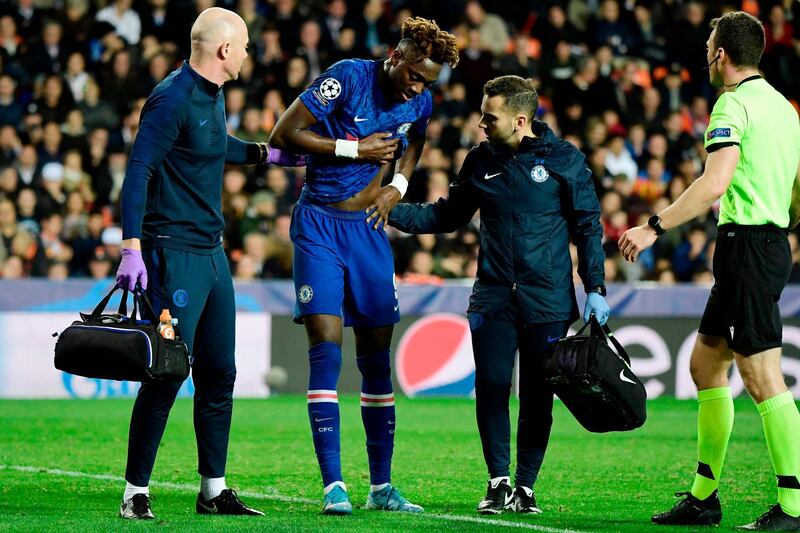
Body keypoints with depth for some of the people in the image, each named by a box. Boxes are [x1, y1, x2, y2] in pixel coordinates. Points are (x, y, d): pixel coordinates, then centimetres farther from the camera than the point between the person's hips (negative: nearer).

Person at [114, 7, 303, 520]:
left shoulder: (213, 96, 13)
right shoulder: (173, 99, -15)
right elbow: (139, 170, -20)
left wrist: (268, 154, 41)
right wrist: (132, 249, -26)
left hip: (212, 252, 9)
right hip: (175, 255, -9)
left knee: (219, 374, 11)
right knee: (167, 373, -8)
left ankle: (214, 491, 19)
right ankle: (135, 492, -1)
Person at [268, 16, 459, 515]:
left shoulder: (420, 102, 2)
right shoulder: (348, 77, -14)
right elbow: (283, 135, -15)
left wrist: (397, 185, 6)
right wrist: (354, 149, -15)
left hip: (368, 230, 5)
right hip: (319, 226, -5)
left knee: (377, 355, 6)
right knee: (326, 346, -13)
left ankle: (381, 486, 14)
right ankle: (333, 485, -13)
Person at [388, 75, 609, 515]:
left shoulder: (563, 159, -1)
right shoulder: (481, 160, 8)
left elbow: (587, 226, 3)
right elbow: (448, 215, 19)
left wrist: (595, 288, -3)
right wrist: (392, 211, 7)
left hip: (547, 300, -2)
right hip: (493, 298, 2)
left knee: (537, 396, 0)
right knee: (491, 387, -7)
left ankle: (525, 485, 10)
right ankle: (498, 482, 5)